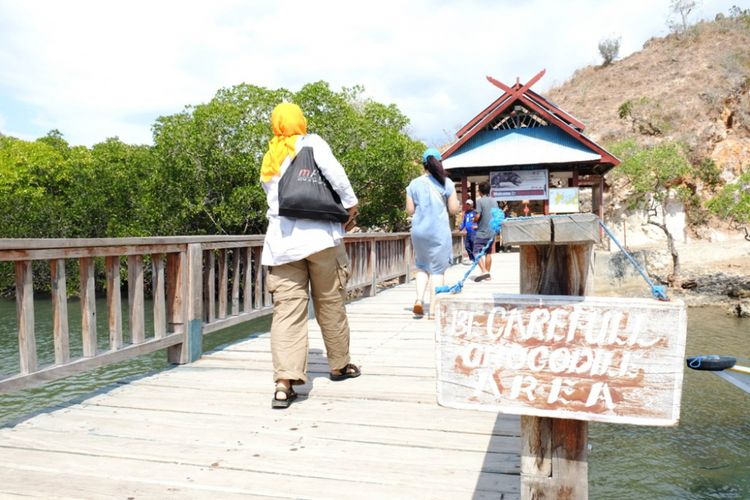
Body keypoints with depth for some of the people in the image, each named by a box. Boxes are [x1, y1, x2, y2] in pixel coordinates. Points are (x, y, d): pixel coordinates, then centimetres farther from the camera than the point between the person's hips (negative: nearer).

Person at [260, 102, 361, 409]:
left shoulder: (269, 160, 23)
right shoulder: (311, 143, 6)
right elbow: (332, 169, -11)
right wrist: (349, 202, -1)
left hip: (281, 242, 4)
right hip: (319, 235, -3)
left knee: (286, 310, -3)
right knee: (330, 303, 10)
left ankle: (284, 381, -13)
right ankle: (340, 365, 24)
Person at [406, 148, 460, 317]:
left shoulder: (414, 184, 3)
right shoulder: (446, 183, -3)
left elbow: (410, 210, 4)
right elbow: (454, 209, -1)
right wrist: (455, 200, 18)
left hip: (419, 230, 2)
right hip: (439, 231, -2)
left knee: (422, 266, 18)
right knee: (438, 269, 4)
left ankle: (419, 299, 2)